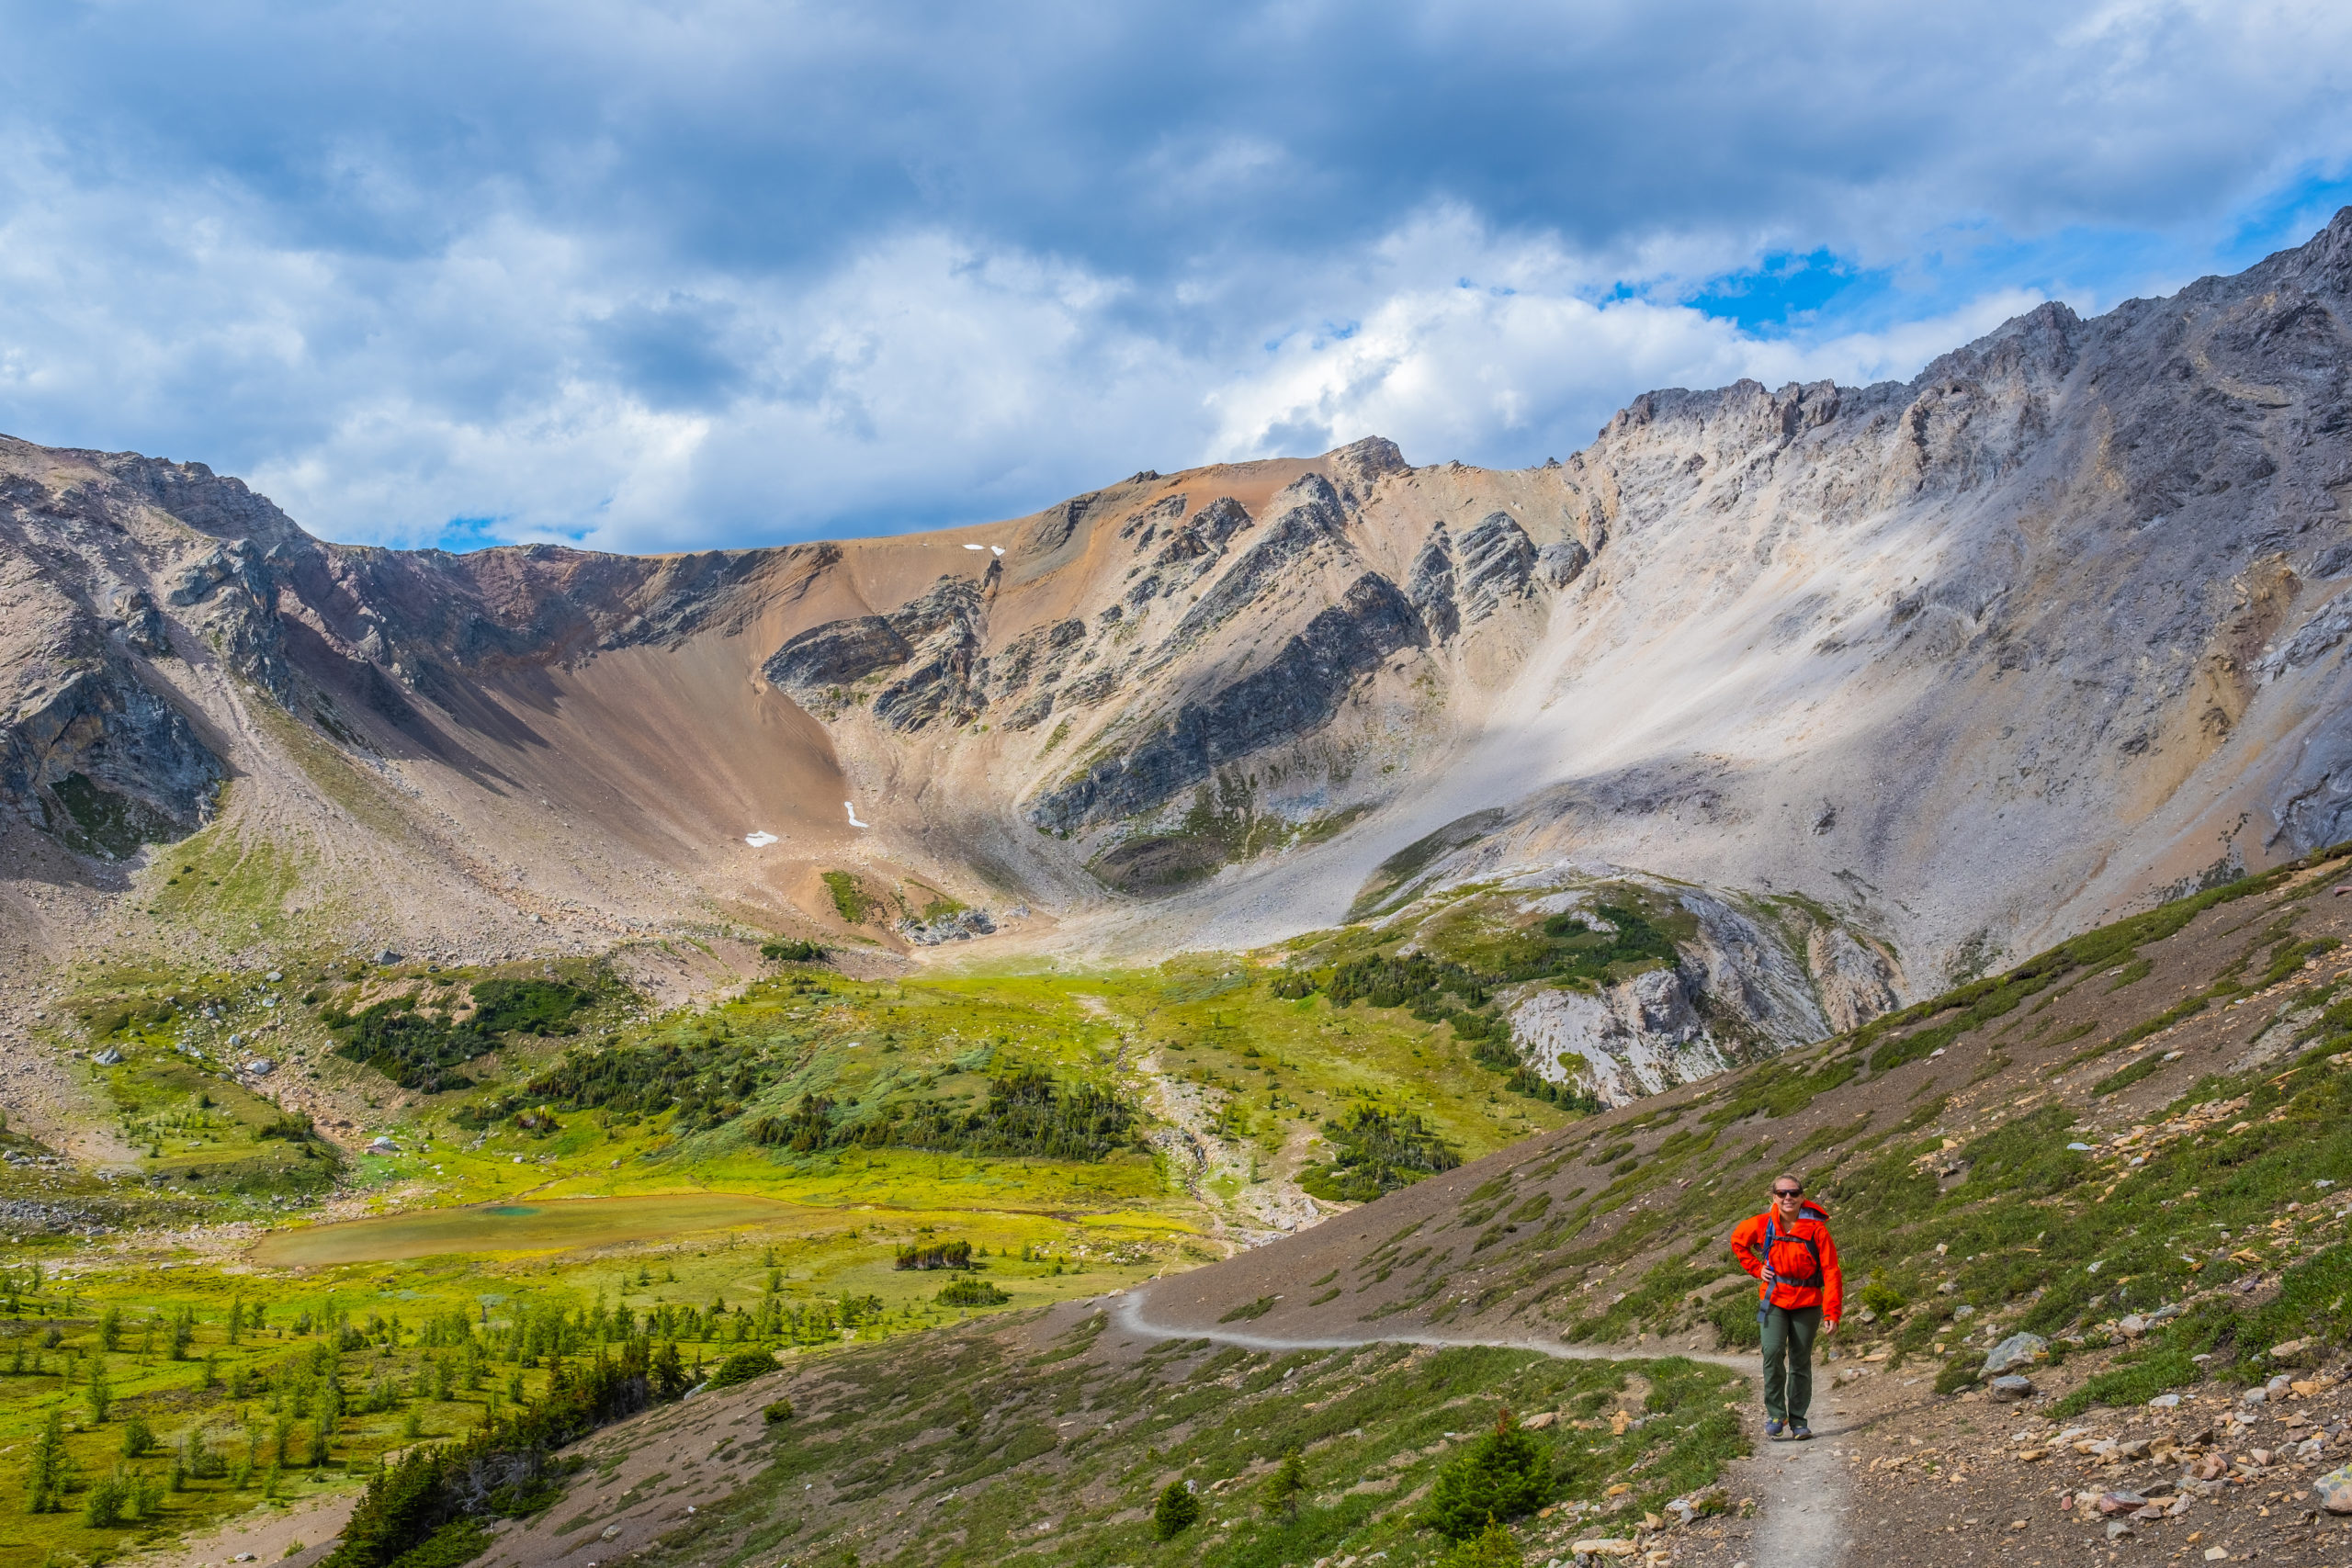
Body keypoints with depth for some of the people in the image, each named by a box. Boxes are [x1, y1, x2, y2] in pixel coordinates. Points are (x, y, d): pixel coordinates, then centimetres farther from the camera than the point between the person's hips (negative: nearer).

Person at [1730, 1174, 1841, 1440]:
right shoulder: (1762, 1224, -5)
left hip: (1807, 1303, 0)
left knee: (1801, 1362, 6)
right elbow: (1737, 1241, 17)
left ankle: (1798, 1421, 18)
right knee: (1773, 1352, -18)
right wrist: (1757, 1269, 5)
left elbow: (1831, 1272, -9)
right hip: (1774, 1300, 0)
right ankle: (1775, 1414, -4)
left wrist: (1832, 1313, -14)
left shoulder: (1816, 1229, -10)